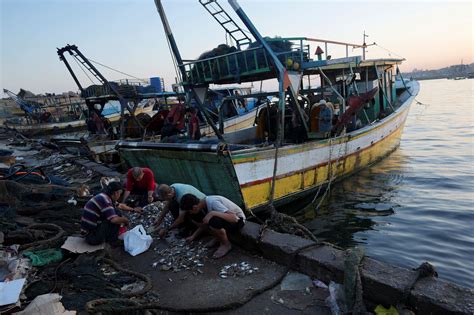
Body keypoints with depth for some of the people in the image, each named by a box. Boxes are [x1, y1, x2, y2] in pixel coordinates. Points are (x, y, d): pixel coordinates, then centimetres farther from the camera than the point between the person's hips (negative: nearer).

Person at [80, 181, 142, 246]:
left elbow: (120, 205, 27)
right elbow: (115, 219, -32)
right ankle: (112, 240, -5)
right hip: (92, 236, -10)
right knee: (117, 213, -13)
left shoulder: (104, 197, 8)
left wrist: (133, 210, 32)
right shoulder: (104, 200, -22)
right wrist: (125, 220, -12)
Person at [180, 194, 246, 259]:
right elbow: (205, 223, 12)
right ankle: (218, 237, 9)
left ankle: (226, 244, -8)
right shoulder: (203, 203, -6)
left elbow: (234, 218, -39)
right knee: (195, 217, -5)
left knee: (213, 222, -37)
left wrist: (212, 213, -40)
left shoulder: (213, 203, -30)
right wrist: (193, 236, 10)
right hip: (224, 218, 8)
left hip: (238, 220, -8)